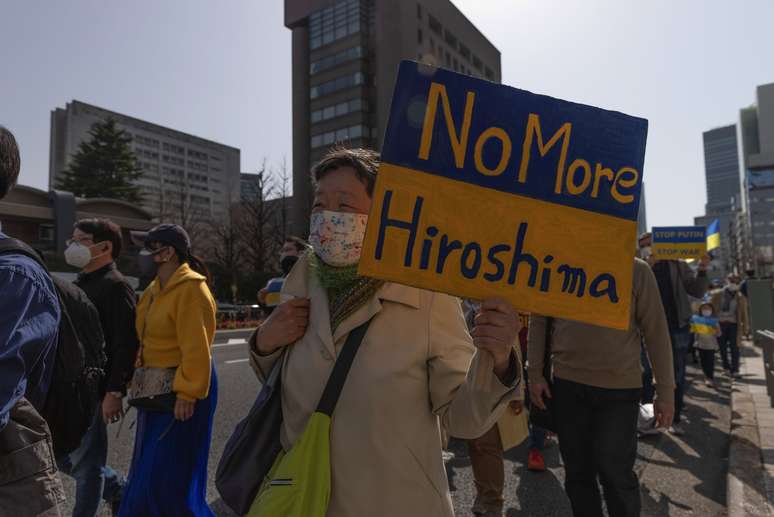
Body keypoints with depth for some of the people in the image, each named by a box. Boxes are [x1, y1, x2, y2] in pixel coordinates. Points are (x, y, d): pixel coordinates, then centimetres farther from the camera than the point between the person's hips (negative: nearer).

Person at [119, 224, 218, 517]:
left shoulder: (190, 289, -19)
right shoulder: (155, 289, 11)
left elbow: (196, 348, -23)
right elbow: (145, 340, 15)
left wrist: (187, 394, -23)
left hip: (182, 389, -9)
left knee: (171, 472, -1)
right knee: (148, 467, 20)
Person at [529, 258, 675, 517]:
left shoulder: (636, 270, -2)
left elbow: (656, 330, 0)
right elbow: (538, 321, 7)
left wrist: (666, 390, -1)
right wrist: (535, 373, 2)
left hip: (620, 388, -2)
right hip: (567, 384, 2)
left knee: (615, 472, 1)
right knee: (577, 472, 13)